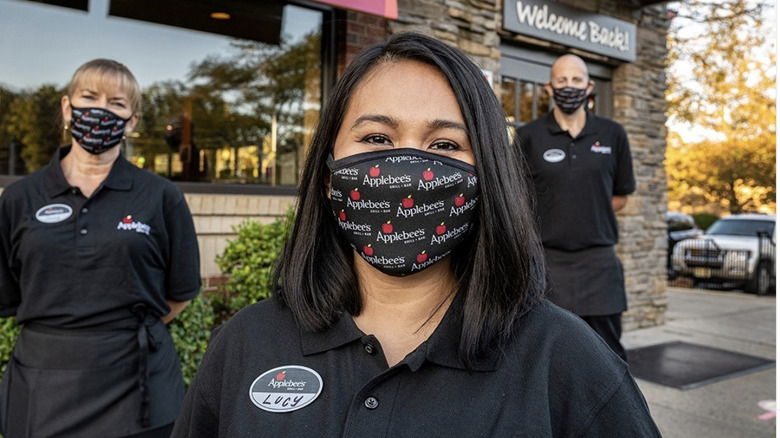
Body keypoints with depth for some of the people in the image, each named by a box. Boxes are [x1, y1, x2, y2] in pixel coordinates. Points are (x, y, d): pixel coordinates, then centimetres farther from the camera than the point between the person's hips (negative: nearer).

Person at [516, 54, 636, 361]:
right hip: (546, 260, -1)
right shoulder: (529, 136, 1)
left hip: (599, 263, 1)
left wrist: (585, 218, 5)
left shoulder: (612, 135, 6)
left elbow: (620, 196, 14)